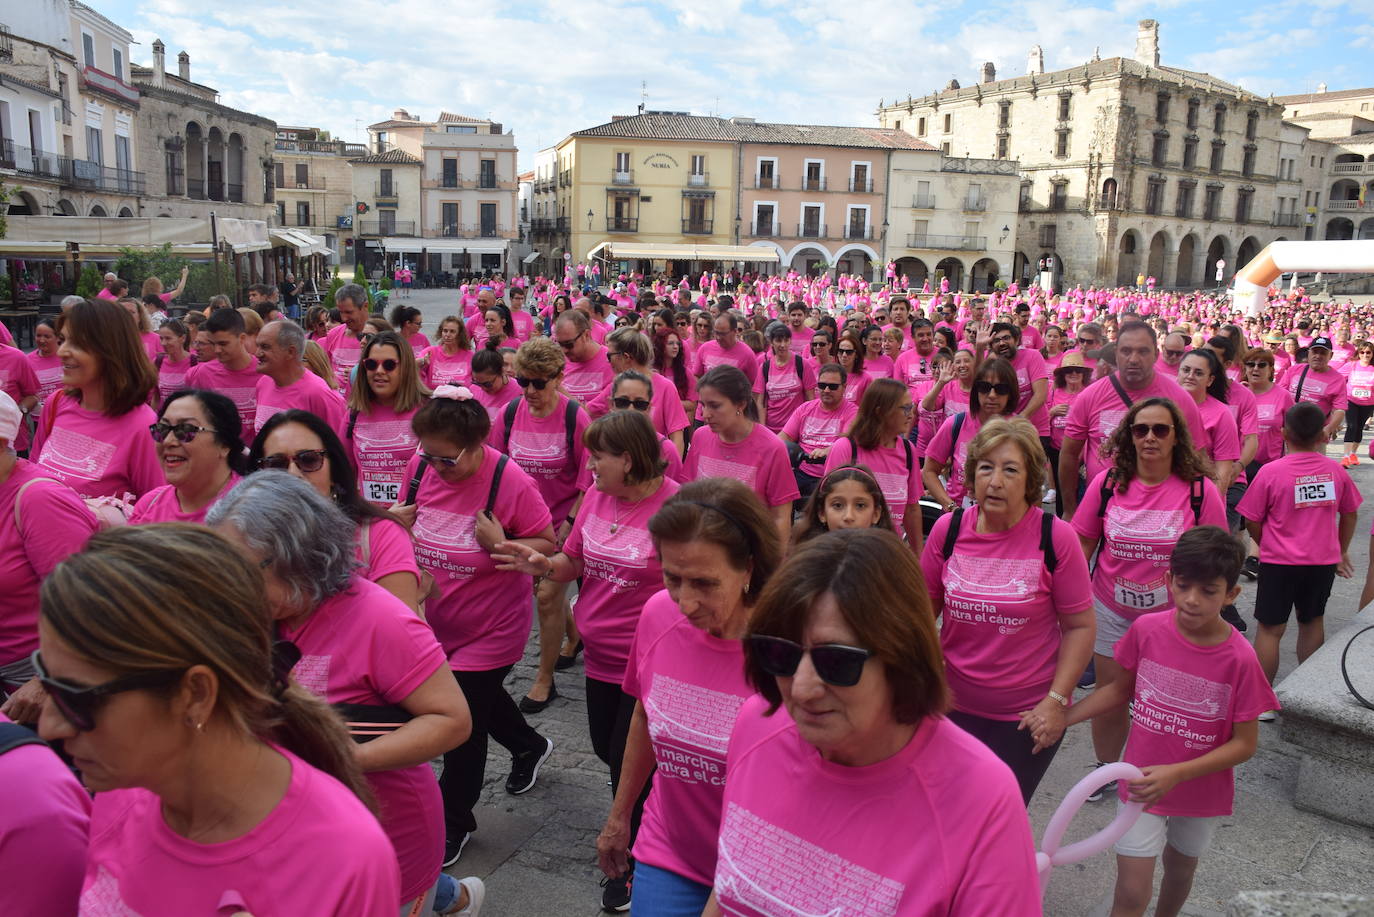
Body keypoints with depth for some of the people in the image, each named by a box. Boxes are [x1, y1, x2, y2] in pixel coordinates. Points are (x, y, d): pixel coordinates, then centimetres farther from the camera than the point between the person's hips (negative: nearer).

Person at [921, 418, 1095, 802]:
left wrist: (1057, 701, -12)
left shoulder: (1056, 537, -13)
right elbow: (926, 607, 7)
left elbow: (1080, 625, -7)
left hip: (1027, 714, -2)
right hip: (954, 705, 2)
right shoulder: (948, 529, -6)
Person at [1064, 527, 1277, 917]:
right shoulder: (1146, 630, -17)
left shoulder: (1239, 659, -21)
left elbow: (1244, 743, -15)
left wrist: (1176, 774, -26)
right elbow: (1121, 689, 0)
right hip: (1142, 783, 0)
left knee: (1180, 869, 25)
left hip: (1201, 792, 0)